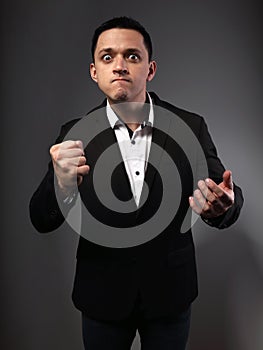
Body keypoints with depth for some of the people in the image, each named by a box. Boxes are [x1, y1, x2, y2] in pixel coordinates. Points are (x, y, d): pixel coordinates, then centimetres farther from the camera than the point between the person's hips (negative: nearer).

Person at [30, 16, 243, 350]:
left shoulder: (189, 126, -10)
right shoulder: (75, 134, -10)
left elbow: (230, 198, -7)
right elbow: (42, 221, -12)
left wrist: (220, 206, -31)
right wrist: (63, 184, -35)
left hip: (170, 291, 1)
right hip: (102, 295, 0)